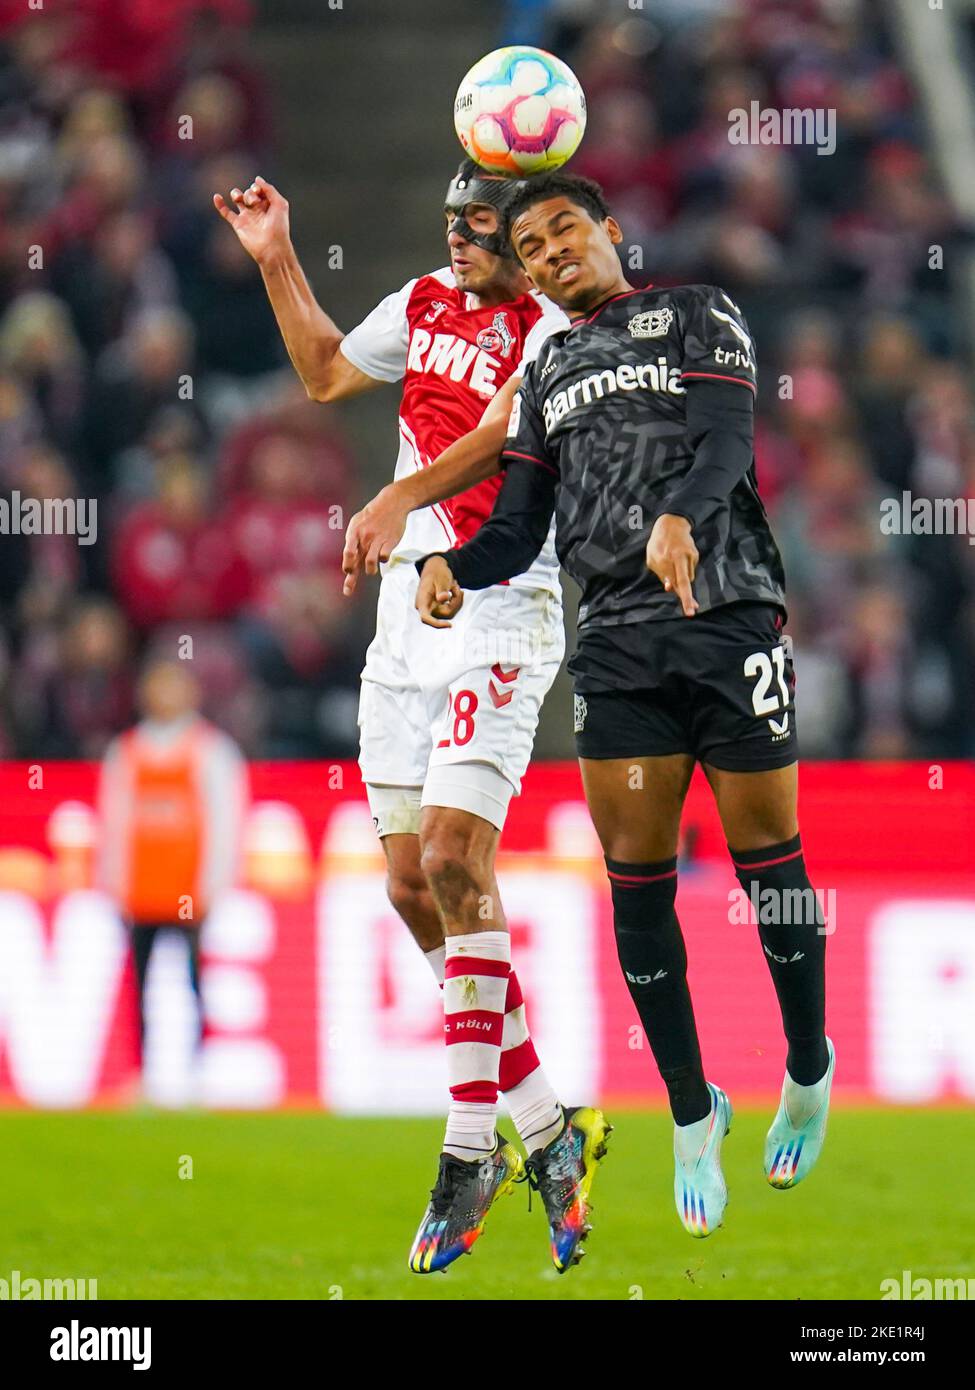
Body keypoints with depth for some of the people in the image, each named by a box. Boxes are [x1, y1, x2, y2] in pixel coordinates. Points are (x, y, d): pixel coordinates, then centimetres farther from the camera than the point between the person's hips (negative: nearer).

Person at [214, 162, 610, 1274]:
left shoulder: (553, 334, -10)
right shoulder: (425, 306, 12)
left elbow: (495, 440, -25)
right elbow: (327, 374, 28)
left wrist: (396, 501, -38)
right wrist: (277, 261, 23)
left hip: (502, 613, -8)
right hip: (409, 607, 8)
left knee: (453, 859, -17)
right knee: (413, 885, 4)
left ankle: (469, 1152, -12)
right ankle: (548, 1131, 11)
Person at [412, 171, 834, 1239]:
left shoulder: (695, 315, 6)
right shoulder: (545, 372, 20)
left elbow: (725, 438, -11)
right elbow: (520, 526, 16)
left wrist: (678, 516, -32)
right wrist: (450, 567, -7)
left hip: (730, 619, -4)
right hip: (617, 644, 4)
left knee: (766, 858, -1)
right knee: (636, 879, -2)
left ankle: (809, 1076, 18)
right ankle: (692, 1115, 7)